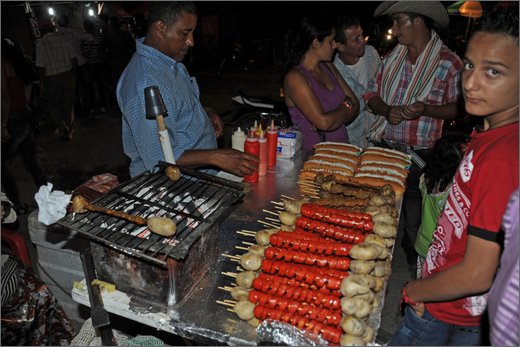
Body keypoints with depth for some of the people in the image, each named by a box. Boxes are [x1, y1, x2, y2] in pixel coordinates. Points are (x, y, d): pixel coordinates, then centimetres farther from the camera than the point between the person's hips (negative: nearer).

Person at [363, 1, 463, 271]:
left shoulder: (448, 62, -8)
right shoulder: (392, 56, 8)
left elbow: (458, 107, -6)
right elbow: (372, 96, 9)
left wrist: (426, 109, -24)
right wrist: (387, 110, -12)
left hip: (419, 157, -5)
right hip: (384, 148, 5)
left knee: (414, 218, 7)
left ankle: (415, 269, 29)